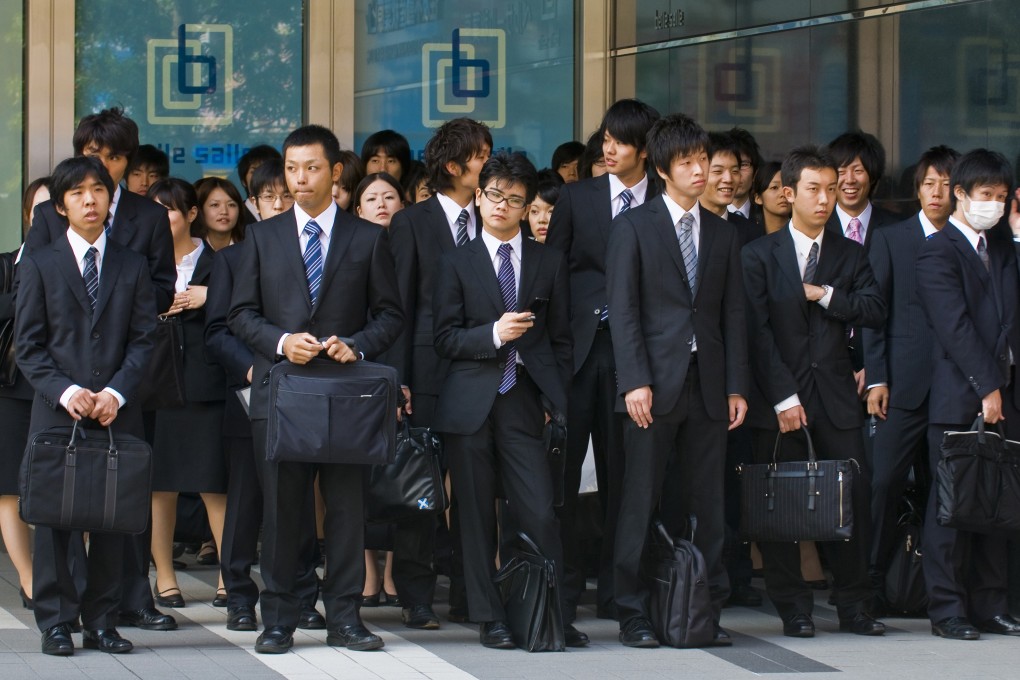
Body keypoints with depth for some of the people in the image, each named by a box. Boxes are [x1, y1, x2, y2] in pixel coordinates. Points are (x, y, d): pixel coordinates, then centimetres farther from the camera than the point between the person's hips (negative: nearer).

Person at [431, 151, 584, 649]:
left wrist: (556, 399, 4)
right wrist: (493, 334, -14)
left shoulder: (549, 262, 12)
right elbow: (445, 338, 2)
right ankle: (489, 618, 10)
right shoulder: (457, 262, 7)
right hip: (470, 404, 0)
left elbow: (560, 339, 13)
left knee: (541, 514, -7)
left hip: (523, 401, 1)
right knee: (477, 517, 2)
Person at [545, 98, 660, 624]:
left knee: (621, 472, 4)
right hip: (577, 345, 0)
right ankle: (563, 585, 3)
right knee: (562, 467, -3)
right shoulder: (577, 197, 8)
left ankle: (614, 588, 12)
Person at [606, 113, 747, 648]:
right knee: (641, 504, -2)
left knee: (707, 504, 5)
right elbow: (622, 309, -4)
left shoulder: (723, 234, 14)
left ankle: (706, 610, 9)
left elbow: (733, 315, 13)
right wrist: (634, 381, -13)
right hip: (655, 383, -4)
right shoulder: (634, 227, 2)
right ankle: (633, 614, 3)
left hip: (708, 385, 4)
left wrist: (736, 387, 5)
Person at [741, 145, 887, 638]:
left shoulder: (849, 255, 13)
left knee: (852, 500, -1)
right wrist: (783, 397, -12)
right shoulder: (758, 255, 3)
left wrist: (825, 295, -9)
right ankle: (793, 609, 8)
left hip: (835, 395, 2)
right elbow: (757, 332, -5)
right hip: (780, 395, -2)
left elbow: (875, 311, 1)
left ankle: (853, 605, 9)